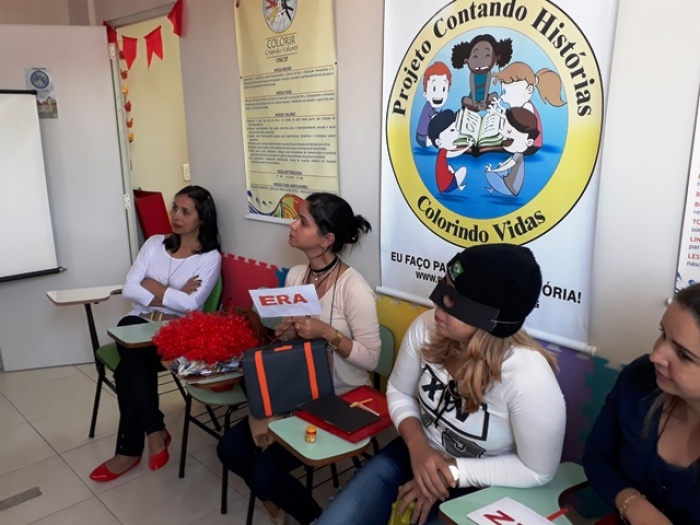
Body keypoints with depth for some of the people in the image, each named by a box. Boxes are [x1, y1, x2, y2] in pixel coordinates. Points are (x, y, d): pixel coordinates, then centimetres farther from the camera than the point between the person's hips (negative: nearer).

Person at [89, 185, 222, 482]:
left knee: (129, 368, -27)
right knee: (135, 365, -30)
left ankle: (130, 449, -10)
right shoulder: (154, 243, 10)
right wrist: (174, 296, -10)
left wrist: (154, 287, -6)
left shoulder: (210, 257, -3)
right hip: (139, 322, 3)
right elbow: (129, 289, -1)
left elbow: (191, 304, -16)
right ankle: (155, 433, -13)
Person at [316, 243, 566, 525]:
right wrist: (417, 446, -18)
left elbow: (537, 471, -16)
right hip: (417, 454, 4)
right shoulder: (426, 327, -18)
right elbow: (399, 392, 0)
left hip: (480, 488, -4)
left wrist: (452, 473, -19)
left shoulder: (530, 379, -32)